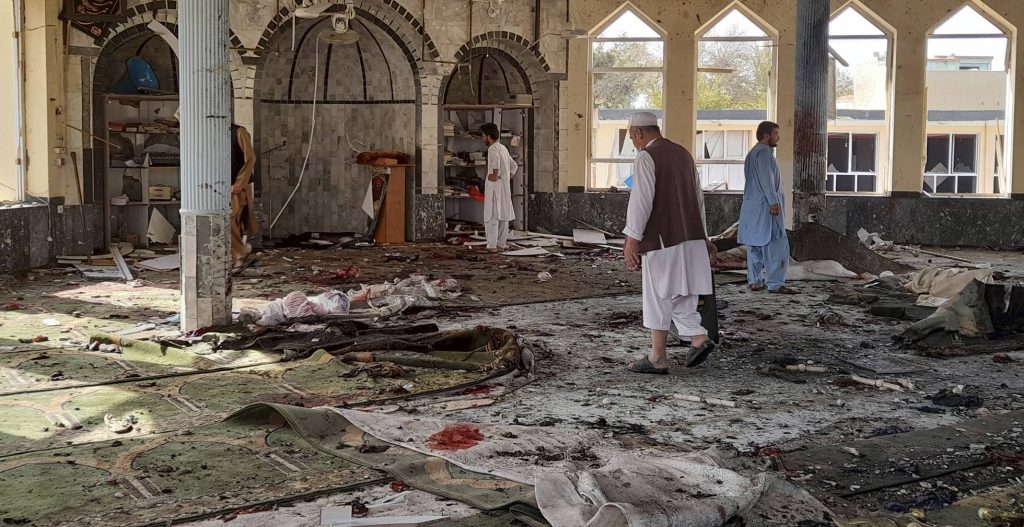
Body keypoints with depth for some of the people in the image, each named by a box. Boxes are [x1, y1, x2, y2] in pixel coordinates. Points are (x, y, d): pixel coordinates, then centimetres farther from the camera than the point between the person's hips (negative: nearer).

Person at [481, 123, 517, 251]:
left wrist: (494, 175, -28)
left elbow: (496, 159, -34)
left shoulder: (493, 148, -10)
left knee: (492, 216, -6)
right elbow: (514, 166, 27)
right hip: (505, 186, 9)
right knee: (503, 215, 11)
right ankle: (501, 244, 15)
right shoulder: (503, 148, 18)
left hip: (494, 186, -9)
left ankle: (492, 245, -8)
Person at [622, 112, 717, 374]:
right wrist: (703, 236, 24)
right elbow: (698, 196, 19)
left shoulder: (646, 158, -11)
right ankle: (699, 338, 0)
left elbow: (641, 201, -18)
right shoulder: (682, 153, 15)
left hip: (661, 239, -8)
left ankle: (658, 358, 7)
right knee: (679, 296, 15)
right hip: (690, 236, 8)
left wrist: (632, 239, -15)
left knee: (659, 297, 1)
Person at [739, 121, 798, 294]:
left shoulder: (753, 152, 22)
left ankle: (755, 281, 11)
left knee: (755, 244, 10)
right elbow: (766, 178, -19)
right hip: (764, 205, -11)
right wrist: (773, 202, -21)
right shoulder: (764, 152, -10)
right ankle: (775, 283, -12)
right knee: (776, 244, -10)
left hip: (752, 205, 11)